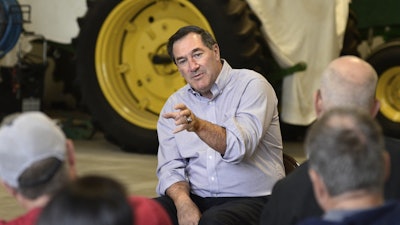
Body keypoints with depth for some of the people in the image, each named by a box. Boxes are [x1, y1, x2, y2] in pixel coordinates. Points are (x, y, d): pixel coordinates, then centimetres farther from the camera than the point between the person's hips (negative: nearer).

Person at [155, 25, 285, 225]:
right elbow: (170, 167, 5)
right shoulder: (174, 105, 11)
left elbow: (240, 147, -19)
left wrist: (199, 126, -36)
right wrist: (183, 201, -16)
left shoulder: (251, 85, -4)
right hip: (197, 199, 5)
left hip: (252, 199, -4)